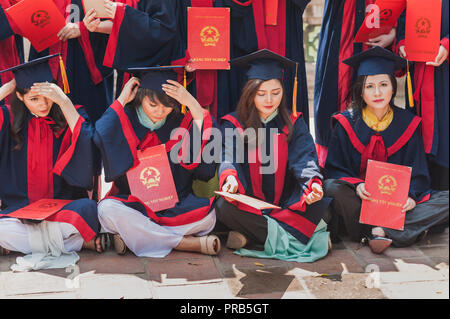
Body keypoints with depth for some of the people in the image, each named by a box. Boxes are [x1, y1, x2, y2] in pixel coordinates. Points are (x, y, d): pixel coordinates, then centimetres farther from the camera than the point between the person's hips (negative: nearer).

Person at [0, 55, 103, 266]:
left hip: (64, 207, -1)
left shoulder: (71, 116, 3)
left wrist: (64, 102, -19)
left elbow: (85, 146, -17)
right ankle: (81, 241, -19)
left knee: (87, 209, -35)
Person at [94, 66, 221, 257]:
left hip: (174, 209, 1)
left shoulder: (181, 124, 5)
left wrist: (193, 105, -15)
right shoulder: (126, 121, 1)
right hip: (132, 204, -1)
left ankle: (131, 237, -20)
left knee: (207, 215, -28)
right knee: (107, 209, -34)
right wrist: (121, 101, -12)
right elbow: (102, 139, -21)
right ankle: (189, 243, -27)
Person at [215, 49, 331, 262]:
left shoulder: (294, 123, 8)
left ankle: (250, 240, -26)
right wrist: (230, 178, -37)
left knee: (321, 204, -27)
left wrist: (312, 182, -29)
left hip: (285, 205, 2)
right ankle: (288, 237, -27)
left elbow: (304, 158, -6)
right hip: (249, 206, -1)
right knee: (225, 207, -33)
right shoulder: (234, 124, 3)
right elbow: (229, 157, -12)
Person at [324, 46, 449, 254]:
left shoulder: (408, 124, 4)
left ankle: (380, 230, -34)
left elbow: (418, 173, 3)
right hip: (357, 202, -2)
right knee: (332, 187, -34)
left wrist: (411, 196, -19)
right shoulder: (346, 124, 0)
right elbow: (334, 169, -2)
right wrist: (356, 185, -23)